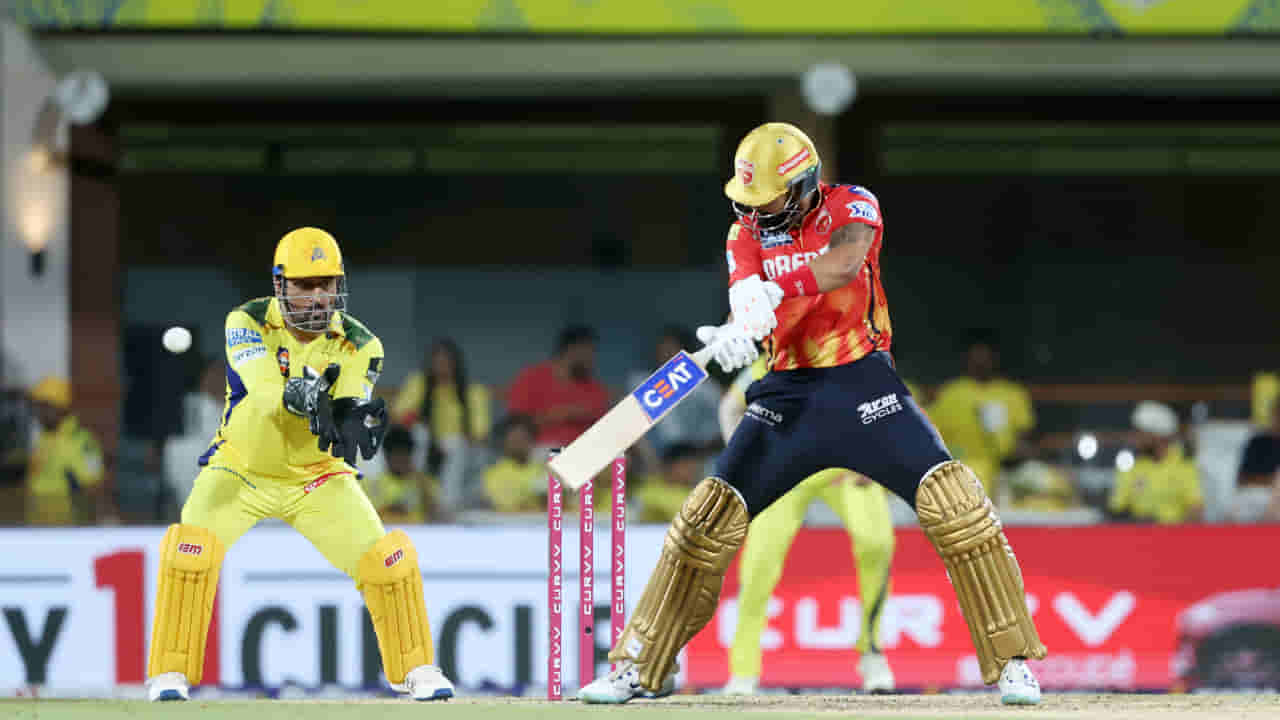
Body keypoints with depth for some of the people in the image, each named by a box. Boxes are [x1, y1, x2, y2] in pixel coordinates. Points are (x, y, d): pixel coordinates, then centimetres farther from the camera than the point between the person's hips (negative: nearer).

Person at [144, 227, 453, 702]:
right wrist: (296, 397, -58)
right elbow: (265, 393, -35)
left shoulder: (359, 345, -13)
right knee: (190, 550, -25)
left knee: (387, 558, -11)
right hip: (242, 468, -2)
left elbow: (345, 418, -24)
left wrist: (358, 419, -49)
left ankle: (414, 669, 11)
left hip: (316, 475, 2)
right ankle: (170, 673, -11)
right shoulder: (249, 323, -19)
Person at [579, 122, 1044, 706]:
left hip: (862, 384, -3)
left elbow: (845, 263, -28)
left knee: (952, 501, -17)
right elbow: (746, 298, -14)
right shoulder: (748, 231, 4)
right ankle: (639, 665, 6)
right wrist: (737, 330, -39)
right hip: (787, 392, 3)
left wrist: (772, 291, -43)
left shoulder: (852, 206, -6)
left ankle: (1010, 663, -8)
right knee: (710, 515, -4)